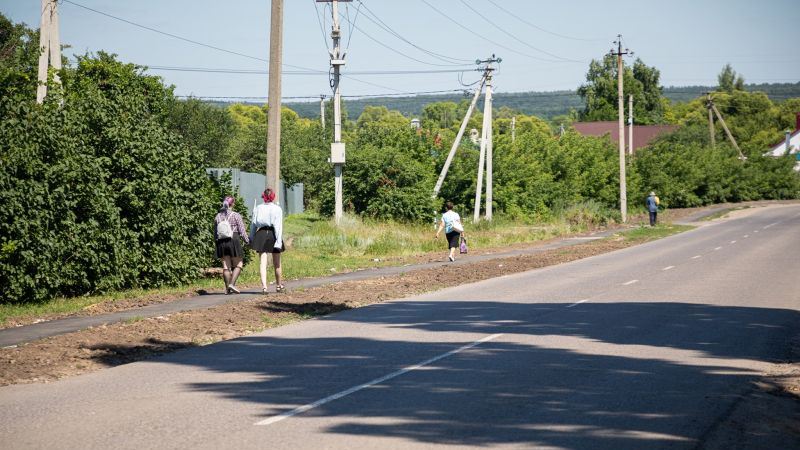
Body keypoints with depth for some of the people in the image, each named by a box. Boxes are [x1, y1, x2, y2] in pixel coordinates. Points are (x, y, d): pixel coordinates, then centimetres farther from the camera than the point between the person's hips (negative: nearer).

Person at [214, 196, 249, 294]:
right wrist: (247, 240, 7)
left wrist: (216, 242, 22)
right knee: (238, 265, 6)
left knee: (226, 266, 7)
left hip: (221, 242, 4)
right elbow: (242, 231, -5)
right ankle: (232, 283, -11)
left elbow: (215, 233, 12)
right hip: (233, 241, -4)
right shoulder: (236, 215, -4)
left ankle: (227, 288, 6)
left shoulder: (217, 217, 8)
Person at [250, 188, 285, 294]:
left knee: (263, 262, -3)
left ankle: (264, 286, -19)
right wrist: (278, 240, -13)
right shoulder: (277, 209, -4)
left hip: (260, 234, 1)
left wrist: (252, 239, 11)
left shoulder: (257, 209, 5)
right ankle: (279, 285, 26)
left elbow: (253, 225, 5)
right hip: (272, 234, -1)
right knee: (277, 263, 13)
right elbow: (278, 226, -10)